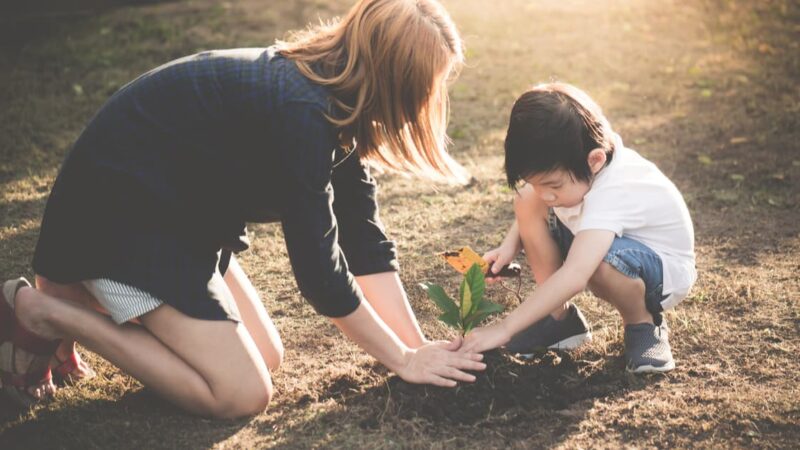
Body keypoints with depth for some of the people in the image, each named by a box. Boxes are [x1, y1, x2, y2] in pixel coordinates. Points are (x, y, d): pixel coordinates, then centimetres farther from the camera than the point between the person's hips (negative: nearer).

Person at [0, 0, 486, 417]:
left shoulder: (337, 97, 0)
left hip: (178, 208, 10)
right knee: (242, 394, -9)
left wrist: (418, 345, -4)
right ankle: (42, 311, -2)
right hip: (122, 208, -9)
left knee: (264, 359, 10)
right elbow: (319, 268, -24)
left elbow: (364, 238, 1)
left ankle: (88, 295, 17)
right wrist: (405, 360, -11)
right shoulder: (303, 113, -29)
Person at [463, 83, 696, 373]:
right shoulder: (570, 165, -17)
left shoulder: (612, 194, -39)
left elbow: (574, 277, -49)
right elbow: (534, 197, 5)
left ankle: (643, 324, -8)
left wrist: (503, 329, -48)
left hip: (665, 269, -7)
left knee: (601, 260, -42)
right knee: (526, 202, -14)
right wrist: (510, 245, -13)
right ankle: (560, 317, -2)